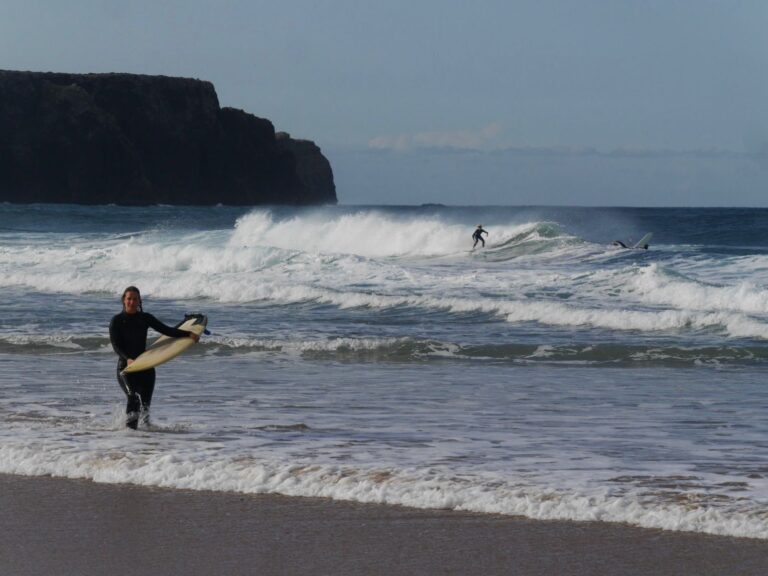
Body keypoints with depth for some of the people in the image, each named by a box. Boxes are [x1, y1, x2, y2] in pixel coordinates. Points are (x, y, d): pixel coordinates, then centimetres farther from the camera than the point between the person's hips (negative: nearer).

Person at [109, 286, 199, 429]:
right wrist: (127, 359, -30)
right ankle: (130, 427, -20)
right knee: (133, 396, -23)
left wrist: (188, 334, -10)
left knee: (145, 401, -1)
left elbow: (166, 330, 3)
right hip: (125, 366, -3)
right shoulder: (117, 321, -2)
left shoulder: (145, 318, 8)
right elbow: (116, 346, -11)